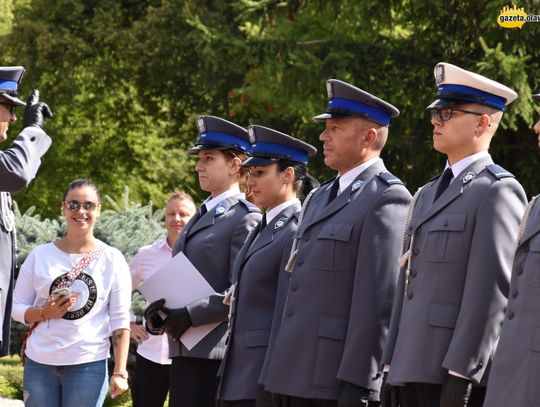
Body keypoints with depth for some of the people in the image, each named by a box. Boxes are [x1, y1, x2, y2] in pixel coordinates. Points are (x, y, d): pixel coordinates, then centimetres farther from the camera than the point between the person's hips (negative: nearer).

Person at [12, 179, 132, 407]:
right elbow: (16, 308, 8)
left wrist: (120, 372, -5)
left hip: (88, 366, -1)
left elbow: (120, 321, 1)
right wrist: (44, 313, -13)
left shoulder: (112, 260, 2)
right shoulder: (40, 255, 5)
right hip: (39, 363, 2)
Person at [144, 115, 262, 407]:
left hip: (216, 353, -8)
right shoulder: (201, 216, 20)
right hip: (185, 350, 8)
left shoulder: (245, 218, -7)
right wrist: (158, 312, 4)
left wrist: (190, 315, -20)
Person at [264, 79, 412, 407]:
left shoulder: (386, 198, -9)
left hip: (337, 380, -8)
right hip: (294, 378, 8)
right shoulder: (321, 197, 20)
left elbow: (379, 300, -15)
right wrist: (280, 370, 17)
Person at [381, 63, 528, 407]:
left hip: (460, 374, -8)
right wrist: (392, 369, 17)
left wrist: (460, 374, -20)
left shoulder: (498, 191, -6)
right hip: (414, 371, 8)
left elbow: (492, 291, -15)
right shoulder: (428, 195, 22)